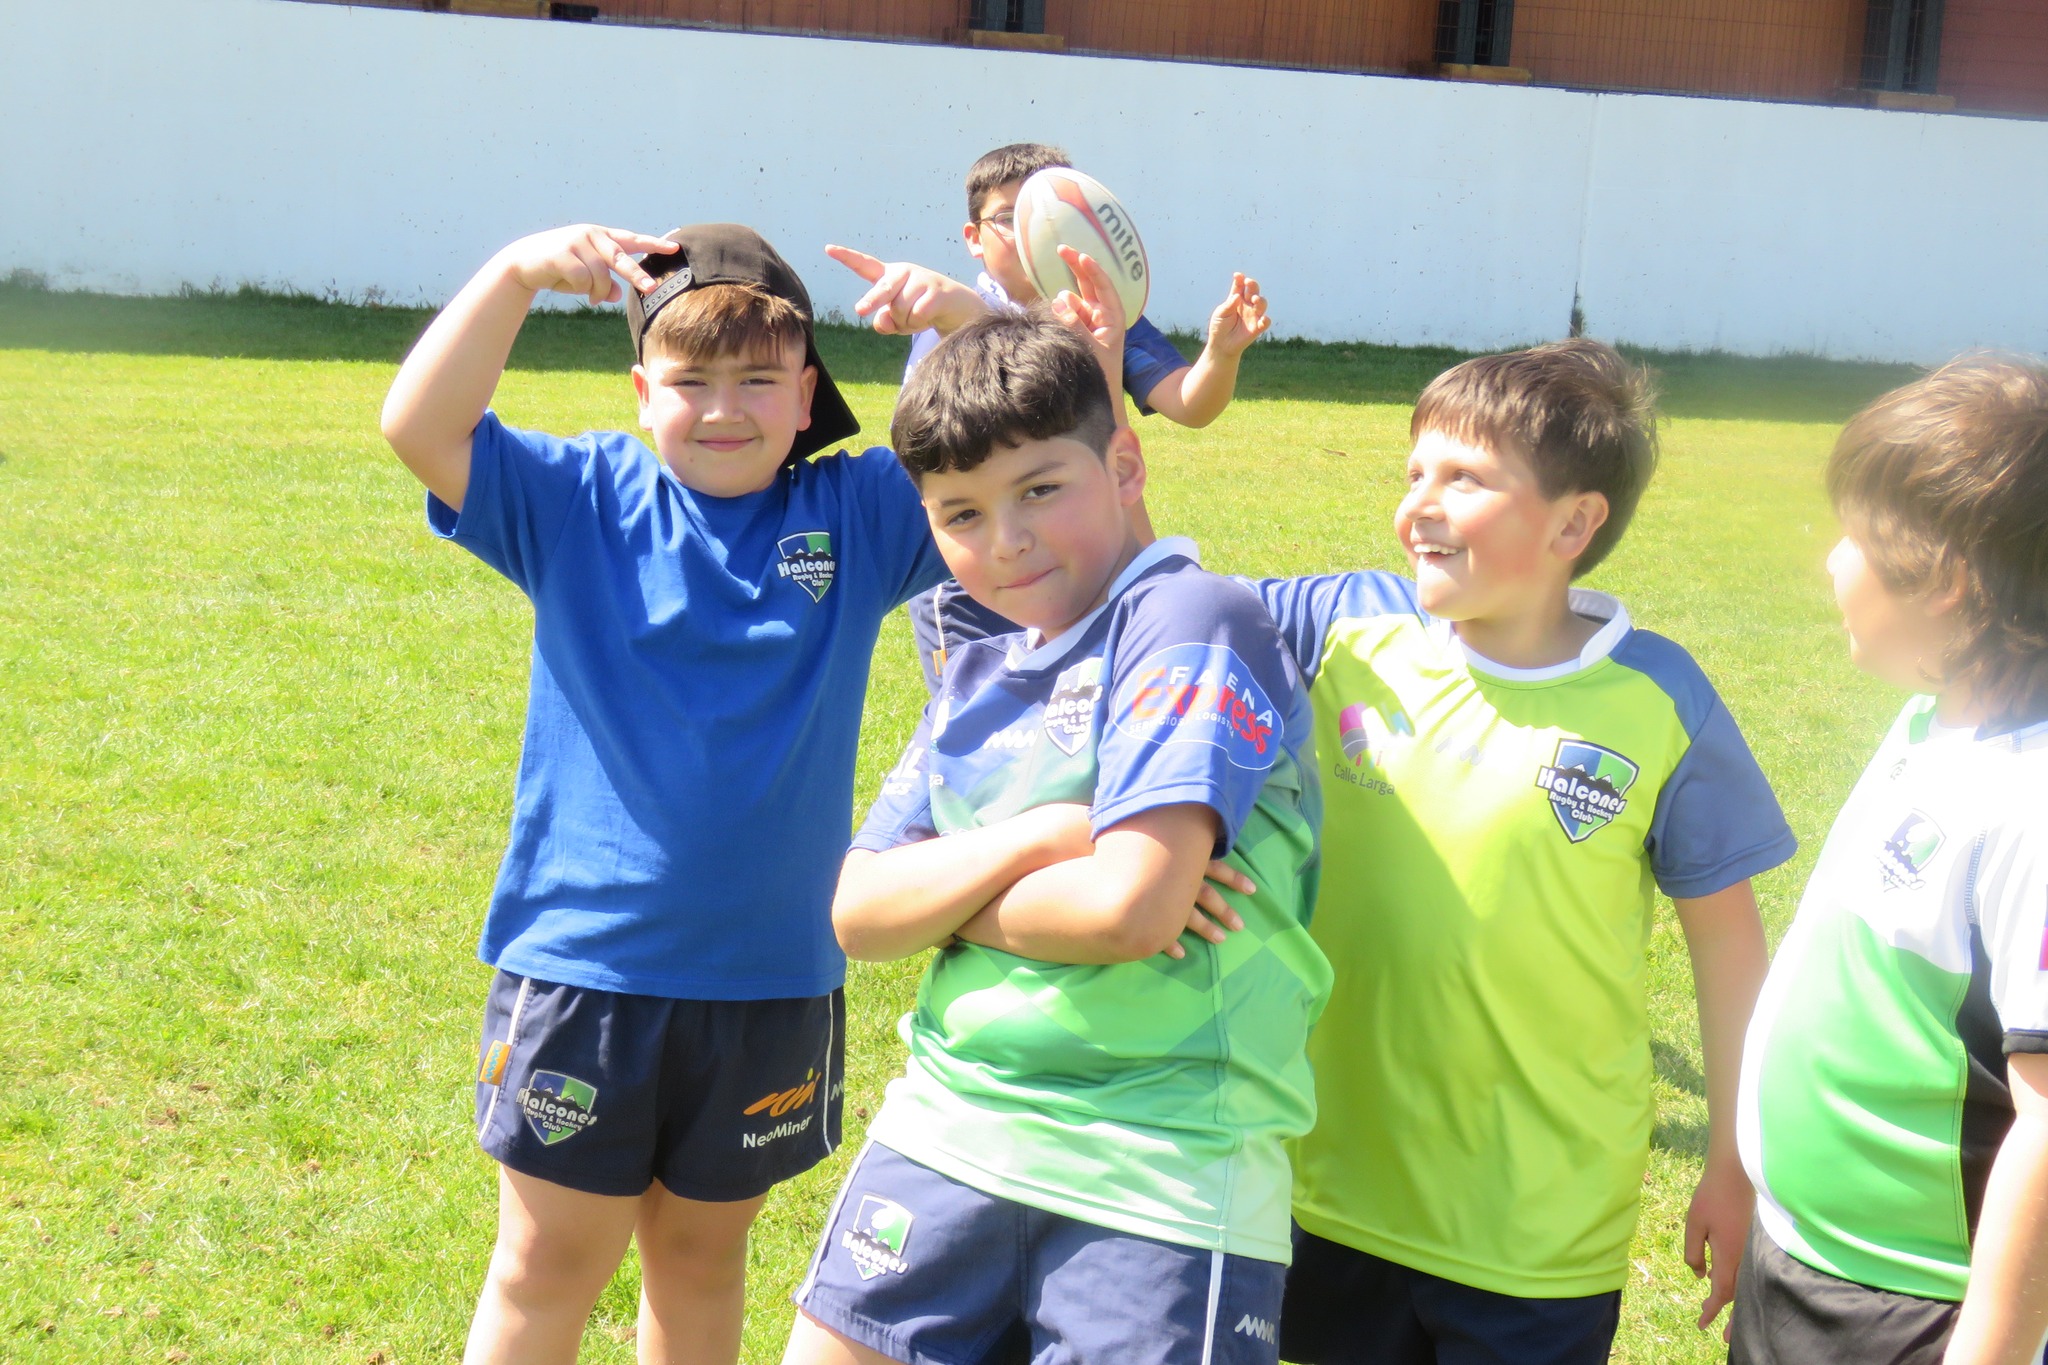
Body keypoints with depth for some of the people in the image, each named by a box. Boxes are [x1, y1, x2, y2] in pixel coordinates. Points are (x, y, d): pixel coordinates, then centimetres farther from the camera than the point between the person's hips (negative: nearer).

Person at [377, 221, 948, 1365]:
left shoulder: (859, 517, 1)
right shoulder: (580, 504, -2)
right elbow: (420, 426, -13)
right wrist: (517, 273, -23)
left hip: (772, 973, 2)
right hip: (581, 961, -1)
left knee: (702, 1253, 19)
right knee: (549, 1268, 9)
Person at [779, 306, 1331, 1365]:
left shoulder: (1190, 621, -11)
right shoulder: (975, 680, 13)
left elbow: (1131, 909, -22)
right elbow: (858, 912, 4)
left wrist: (950, 898, -4)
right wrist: (1038, 839, -12)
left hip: (1161, 1166, -6)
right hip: (950, 1124, 7)